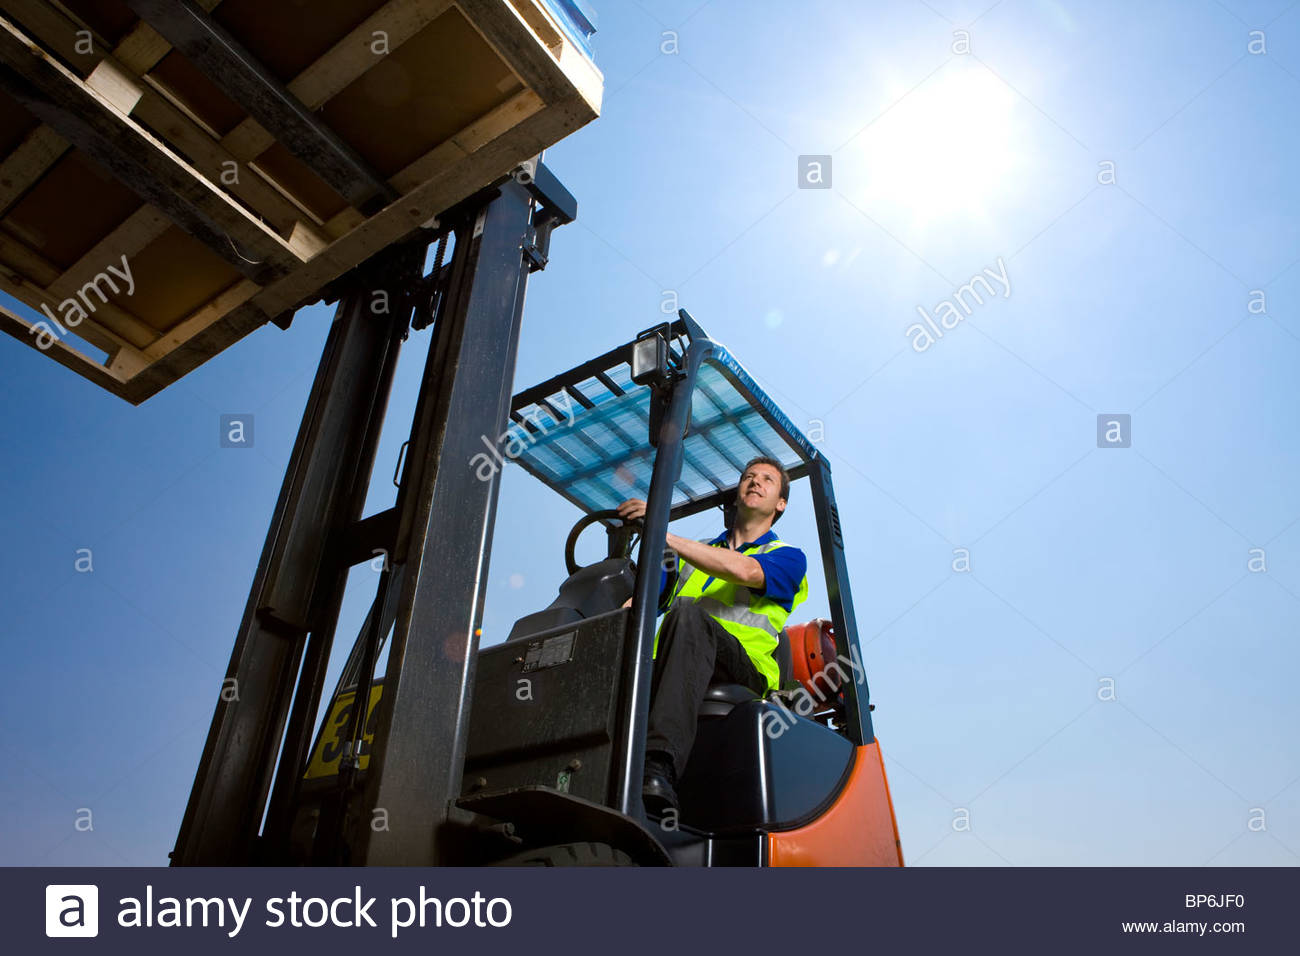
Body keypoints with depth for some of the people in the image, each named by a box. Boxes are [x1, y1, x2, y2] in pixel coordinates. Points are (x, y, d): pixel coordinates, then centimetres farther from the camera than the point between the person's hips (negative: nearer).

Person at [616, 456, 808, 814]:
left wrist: (662, 534, -14)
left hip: (743, 673, -4)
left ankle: (660, 766, -47)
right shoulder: (690, 554, 31)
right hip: (666, 676, 4)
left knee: (688, 613, -34)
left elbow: (744, 571, -8)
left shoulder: (788, 558, 17)